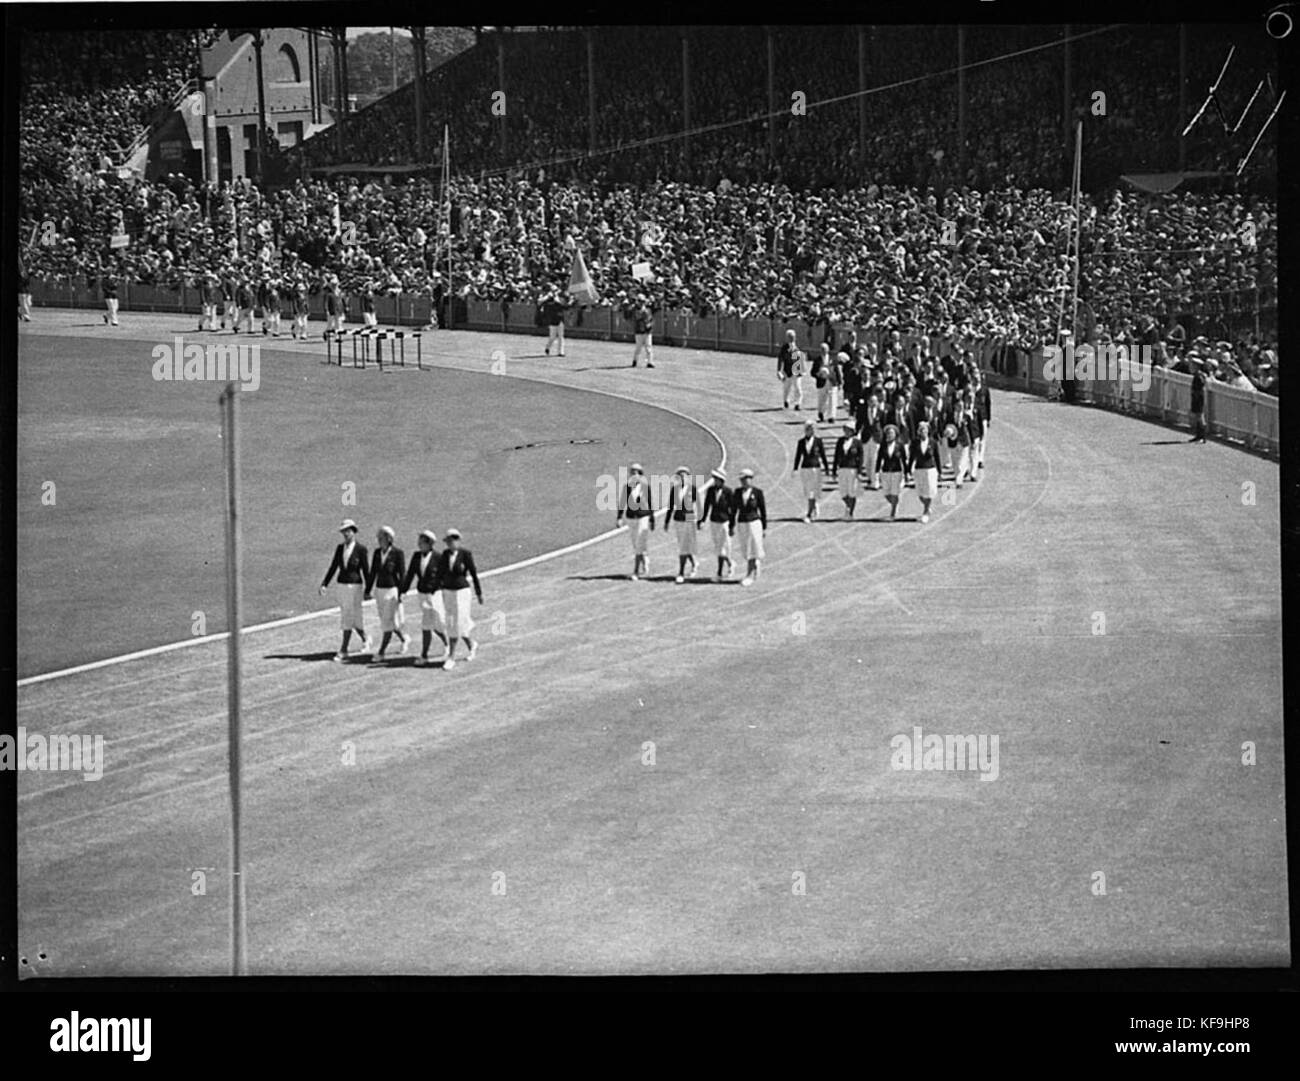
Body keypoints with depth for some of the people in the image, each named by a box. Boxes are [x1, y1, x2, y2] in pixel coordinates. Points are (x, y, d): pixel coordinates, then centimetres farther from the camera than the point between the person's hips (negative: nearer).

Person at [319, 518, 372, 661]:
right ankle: (364, 639, 36)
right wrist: (324, 584, -2)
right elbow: (333, 567, 8)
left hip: (355, 587, -6)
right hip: (342, 586, 6)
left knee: (349, 618, -9)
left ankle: (343, 650, -9)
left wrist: (368, 590, -7)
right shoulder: (340, 548, 7)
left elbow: (366, 570, -7)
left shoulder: (361, 549, -9)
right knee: (347, 617, 13)